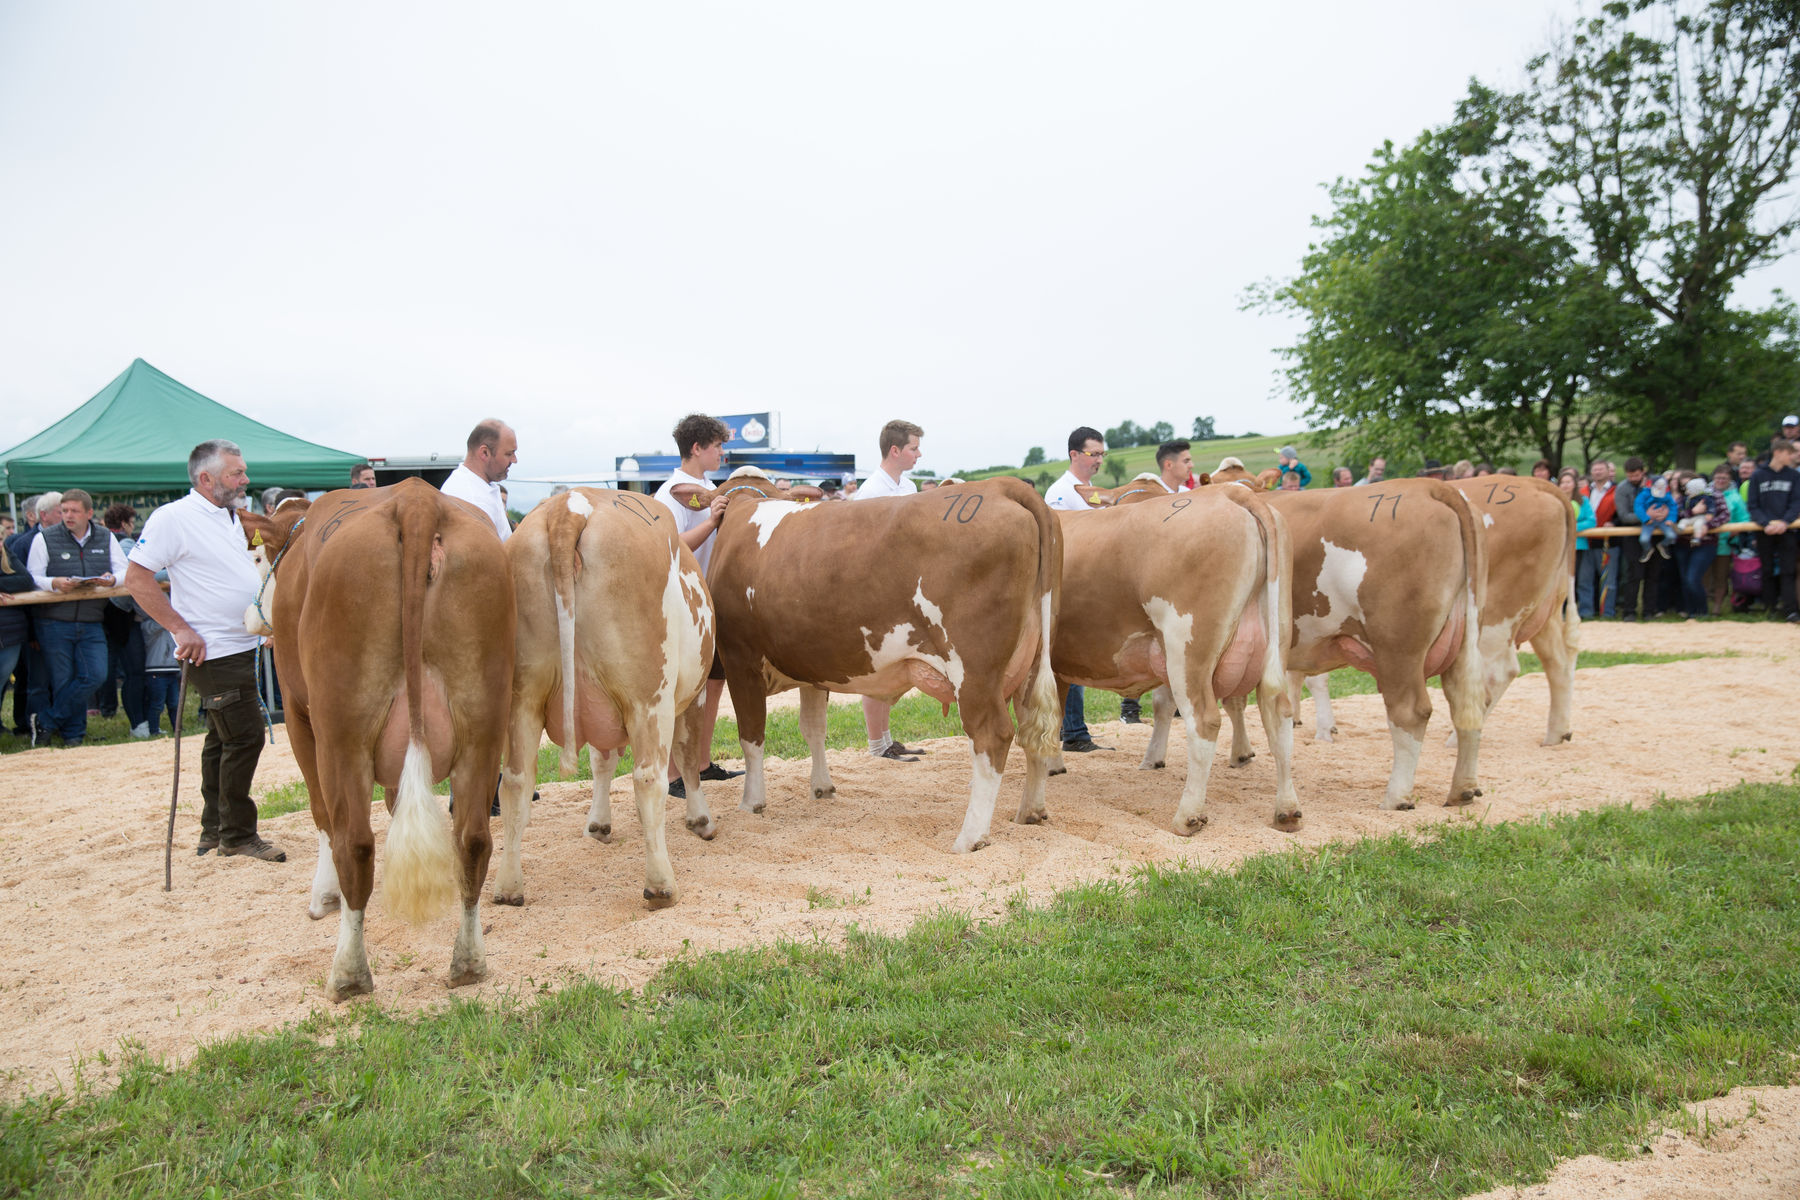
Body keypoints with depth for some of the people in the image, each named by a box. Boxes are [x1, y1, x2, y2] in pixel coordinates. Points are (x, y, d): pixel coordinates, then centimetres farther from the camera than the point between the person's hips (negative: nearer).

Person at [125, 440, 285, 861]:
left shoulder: (230, 517, 13)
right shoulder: (174, 518, -12)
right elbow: (136, 577, -14)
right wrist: (181, 629, -17)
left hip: (241, 648, 9)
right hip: (212, 652, -9)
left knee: (224, 739, 15)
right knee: (244, 736, -8)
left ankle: (215, 829, 25)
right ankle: (237, 835, 3)